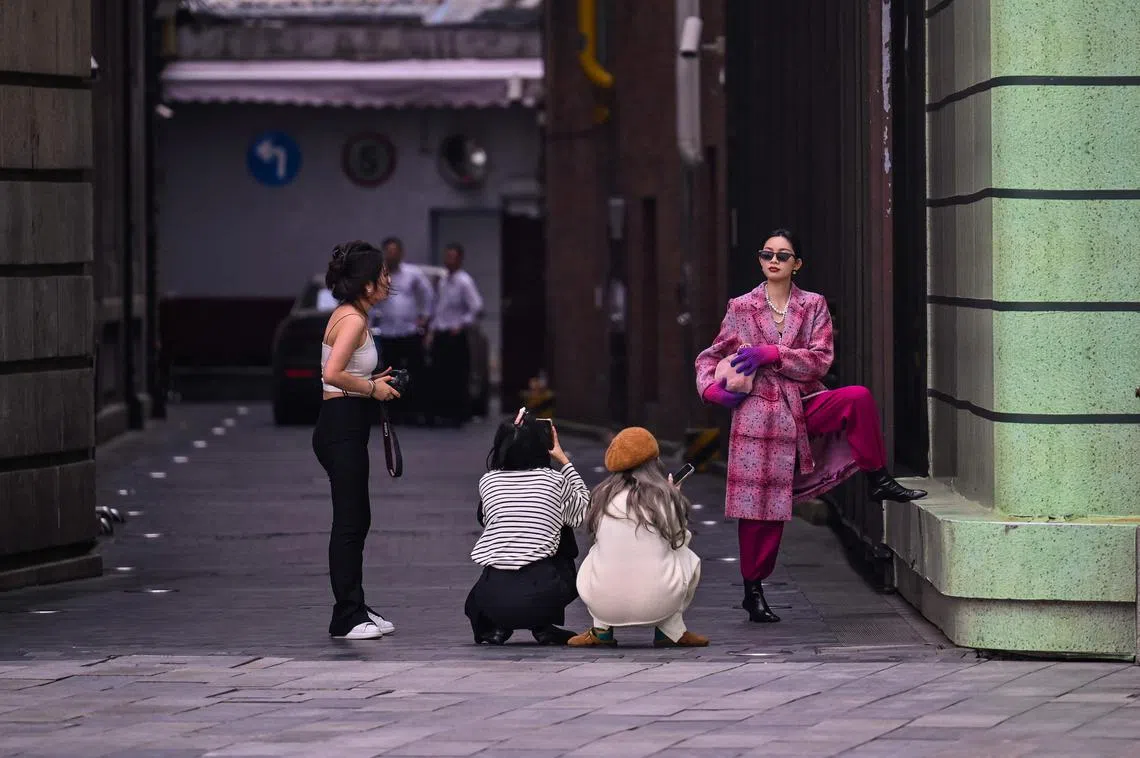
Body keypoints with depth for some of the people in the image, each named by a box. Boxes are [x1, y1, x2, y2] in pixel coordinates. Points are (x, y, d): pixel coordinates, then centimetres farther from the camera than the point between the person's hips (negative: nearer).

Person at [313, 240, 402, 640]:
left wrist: (372, 382, 11)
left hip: (344, 430, 10)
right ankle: (347, 618, 1)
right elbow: (332, 374, -28)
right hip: (342, 429, -10)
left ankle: (354, 610, 24)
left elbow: (336, 374, 21)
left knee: (357, 520, 16)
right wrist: (372, 389, -16)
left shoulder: (347, 315, 13)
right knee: (350, 523, -4)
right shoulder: (353, 320, -17)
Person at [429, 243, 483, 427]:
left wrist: (461, 325, -16)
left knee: (457, 377, -4)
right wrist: (433, 329, 14)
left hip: (455, 336, -7)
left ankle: (459, 415, 1)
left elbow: (476, 307, -14)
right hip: (440, 335, 7)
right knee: (439, 375, 7)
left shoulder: (464, 282, -9)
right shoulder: (443, 281, 14)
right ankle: (443, 412, 16)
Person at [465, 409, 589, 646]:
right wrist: (564, 461, 28)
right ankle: (544, 628, 21)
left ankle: (493, 628, 9)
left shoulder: (487, 482, 7)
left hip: (493, 600, 2)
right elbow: (584, 510, 23)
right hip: (542, 598, -2)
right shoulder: (554, 481, 3)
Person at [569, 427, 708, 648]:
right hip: (657, 603, -2)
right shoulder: (665, 499, -4)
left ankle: (601, 630, 20)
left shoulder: (602, 496, 3)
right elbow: (680, 540, 12)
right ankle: (670, 631, 16)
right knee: (688, 557, 27)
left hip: (601, 602, 2)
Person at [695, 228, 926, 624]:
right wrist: (711, 388, -8)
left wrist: (771, 354, -16)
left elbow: (820, 360, -6)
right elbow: (710, 357, 13)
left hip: (805, 405, 1)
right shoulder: (741, 308, 4)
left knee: (858, 398, -27)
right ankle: (753, 591, 11)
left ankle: (879, 481, -13)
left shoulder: (813, 306, 4)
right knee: (760, 504, -2)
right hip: (760, 411, -1)